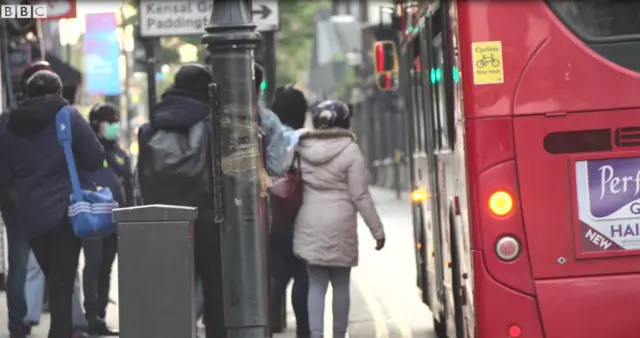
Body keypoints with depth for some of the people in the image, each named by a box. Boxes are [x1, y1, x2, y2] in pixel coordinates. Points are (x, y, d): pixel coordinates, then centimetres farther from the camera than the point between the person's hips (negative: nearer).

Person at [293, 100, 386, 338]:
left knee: (316, 284, 4)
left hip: (309, 225, 3)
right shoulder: (350, 151, -7)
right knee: (341, 285, 9)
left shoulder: (302, 148, 3)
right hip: (339, 225, -3)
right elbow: (360, 197, -7)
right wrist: (377, 230, -1)